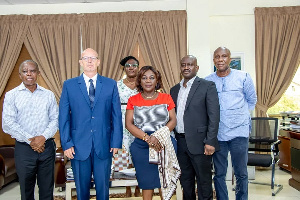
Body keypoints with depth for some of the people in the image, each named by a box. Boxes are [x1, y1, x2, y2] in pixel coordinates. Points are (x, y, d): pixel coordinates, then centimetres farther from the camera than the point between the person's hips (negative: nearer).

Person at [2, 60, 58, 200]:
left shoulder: (48, 95, 8)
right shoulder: (11, 95, 1)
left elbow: (55, 119, 3)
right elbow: (8, 124, -6)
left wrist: (43, 137, -13)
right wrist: (30, 140, -12)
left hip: (46, 146, 2)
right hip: (24, 148, -1)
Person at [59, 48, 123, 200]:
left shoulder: (111, 84, 4)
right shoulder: (69, 85, 4)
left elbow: (116, 116, 3)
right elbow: (63, 117, 2)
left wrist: (116, 142, -2)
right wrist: (66, 143, -4)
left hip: (104, 146, 0)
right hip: (78, 146, 0)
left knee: (103, 187, 10)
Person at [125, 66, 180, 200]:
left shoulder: (166, 98, 7)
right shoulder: (133, 100, 7)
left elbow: (173, 121, 2)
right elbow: (129, 124, -2)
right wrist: (147, 138, -16)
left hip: (165, 144, 0)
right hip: (142, 147, 0)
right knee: (147, 182, 3)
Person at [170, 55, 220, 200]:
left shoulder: (207, 86, -4)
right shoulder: (174, 89, 14)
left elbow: (214, 115, -10)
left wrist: (210, 142, -16)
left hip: (198, 142, -5)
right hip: (180, 142, 6)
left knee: (204, 181, 5)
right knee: (185, 181, 16)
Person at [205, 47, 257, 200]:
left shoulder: (243, 77, 1)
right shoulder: (207, 82, 2)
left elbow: (252, 100, 13)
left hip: (239, 132, -1)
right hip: (217, 134, 1)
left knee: (241, 173, 6)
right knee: (219, 173, 10)